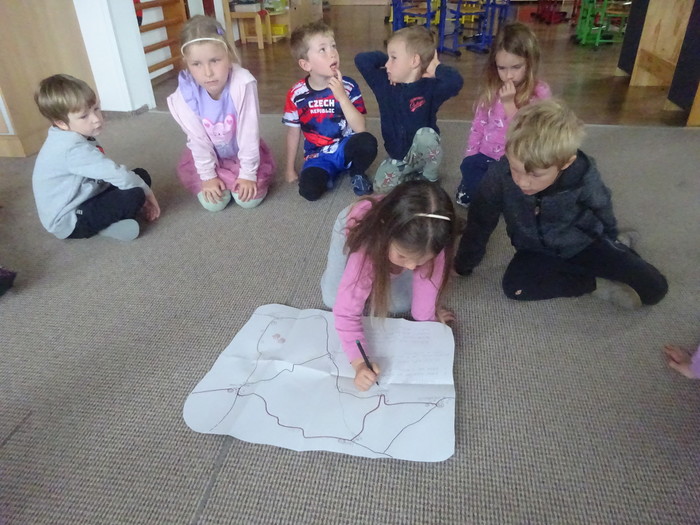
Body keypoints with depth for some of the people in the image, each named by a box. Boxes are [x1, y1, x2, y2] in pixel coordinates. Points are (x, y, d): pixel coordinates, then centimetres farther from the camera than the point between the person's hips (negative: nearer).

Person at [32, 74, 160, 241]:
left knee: (141, 176, 6)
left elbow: (107, 174, 9)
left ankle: (107, 221, -2)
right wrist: (147, 192, -12)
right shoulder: (74, 149, -27)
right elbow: (117, 175, -28)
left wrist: (142, 186, 1)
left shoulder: (72, 137, 5)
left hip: (82, 203, 10)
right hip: (69, 221, -10)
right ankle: (105, 227, -4)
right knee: (134, 195, -27)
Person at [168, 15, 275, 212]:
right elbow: (198, 139, -14)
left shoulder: (242, 83, -33)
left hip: (244, 151, -1)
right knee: (212, 203, -9)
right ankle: (220, 178, 23)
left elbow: (248, 131, -26)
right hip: (209, 154, 2)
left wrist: (248, 173, -20)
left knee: (249, 198, -15)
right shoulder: (185, 95, -26)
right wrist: (208, 176, -10)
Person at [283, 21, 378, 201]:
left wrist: (342, 96, -26)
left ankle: (357, 174, 1)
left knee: (367, 142, -33)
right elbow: (293, 133, 5)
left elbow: (360, 128, -17)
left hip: (345, 149, 1)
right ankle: (329, 174, 7)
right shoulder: (296, 94, -7)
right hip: (318, 156, 0)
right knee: (309, 190, -29)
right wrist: (290, 169, 9)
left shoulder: (348, 86, -9)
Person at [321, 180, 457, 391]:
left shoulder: (426, 241, -40)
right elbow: (347, 310, -44)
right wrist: (359, 362, -52)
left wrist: (426, 316, -11)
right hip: (355, 225, -2)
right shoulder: (366, 248, -47)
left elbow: (428, 278, -22)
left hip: (397, 234, 2)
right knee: (333, 299, -9)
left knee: (401, 305, -9)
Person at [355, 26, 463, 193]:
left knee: (425, 134, -36)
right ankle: (414, 174, 10)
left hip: (424, 153, -3)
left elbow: (455, 82, -38)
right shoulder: (384, 83, -6)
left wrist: (436, 68, -20)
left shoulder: (430, 87, -18)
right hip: (397, 156, 3)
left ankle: (429, 179, -7)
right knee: (381, 186, -19)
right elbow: (361, 60, -9)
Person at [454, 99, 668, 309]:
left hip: (583, 243, -1)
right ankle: (598, 284, -13)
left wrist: (610, 240, 14)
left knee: (653, 287, -11)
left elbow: (602, 208, -5)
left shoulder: (583, 177, -29)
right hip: (537, 250, 1)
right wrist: (463, 265, -8)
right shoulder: (500, 172, -31)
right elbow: (480, 220, -16)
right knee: (514, 286, -28)